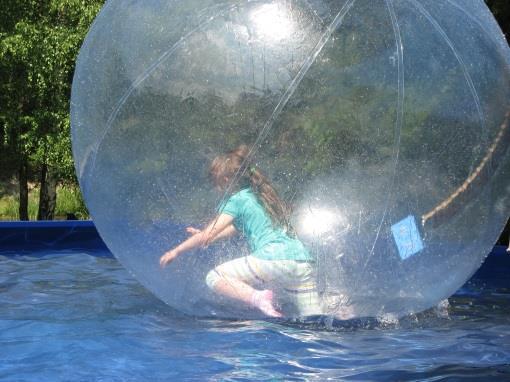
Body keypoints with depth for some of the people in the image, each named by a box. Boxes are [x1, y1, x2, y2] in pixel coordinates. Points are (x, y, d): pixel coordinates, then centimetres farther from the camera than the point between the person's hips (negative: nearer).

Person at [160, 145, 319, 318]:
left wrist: (175, 251, 14)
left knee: (214, 278, 3)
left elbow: (206, 237, 2)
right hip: (304, 263, 8)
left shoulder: (237, 200, 3)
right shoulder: (260, 194, 26)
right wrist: (206, 235, 45)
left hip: (273, 260, -8)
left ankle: (258, 298, -18)